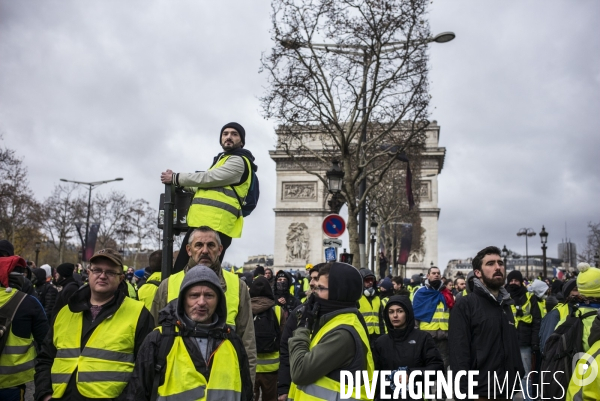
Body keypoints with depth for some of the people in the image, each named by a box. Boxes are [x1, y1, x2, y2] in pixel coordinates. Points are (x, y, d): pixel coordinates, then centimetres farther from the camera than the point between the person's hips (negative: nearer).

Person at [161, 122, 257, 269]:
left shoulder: (239, 161, -4)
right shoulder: (222, 159, 29)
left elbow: (209, 178, -10)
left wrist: (175, 178, 0)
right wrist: (180, 183, 17)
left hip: (215, 225, -10)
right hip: (202, 223, 10)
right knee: (180, 271, 12)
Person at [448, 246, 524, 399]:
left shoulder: (506, 305, 13)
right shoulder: (464, 305, -11)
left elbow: (514, 348, 18)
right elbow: (459, 354, -16)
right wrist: (463, 393, -20)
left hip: (507, 392, 7)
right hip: (478, 392, -7)